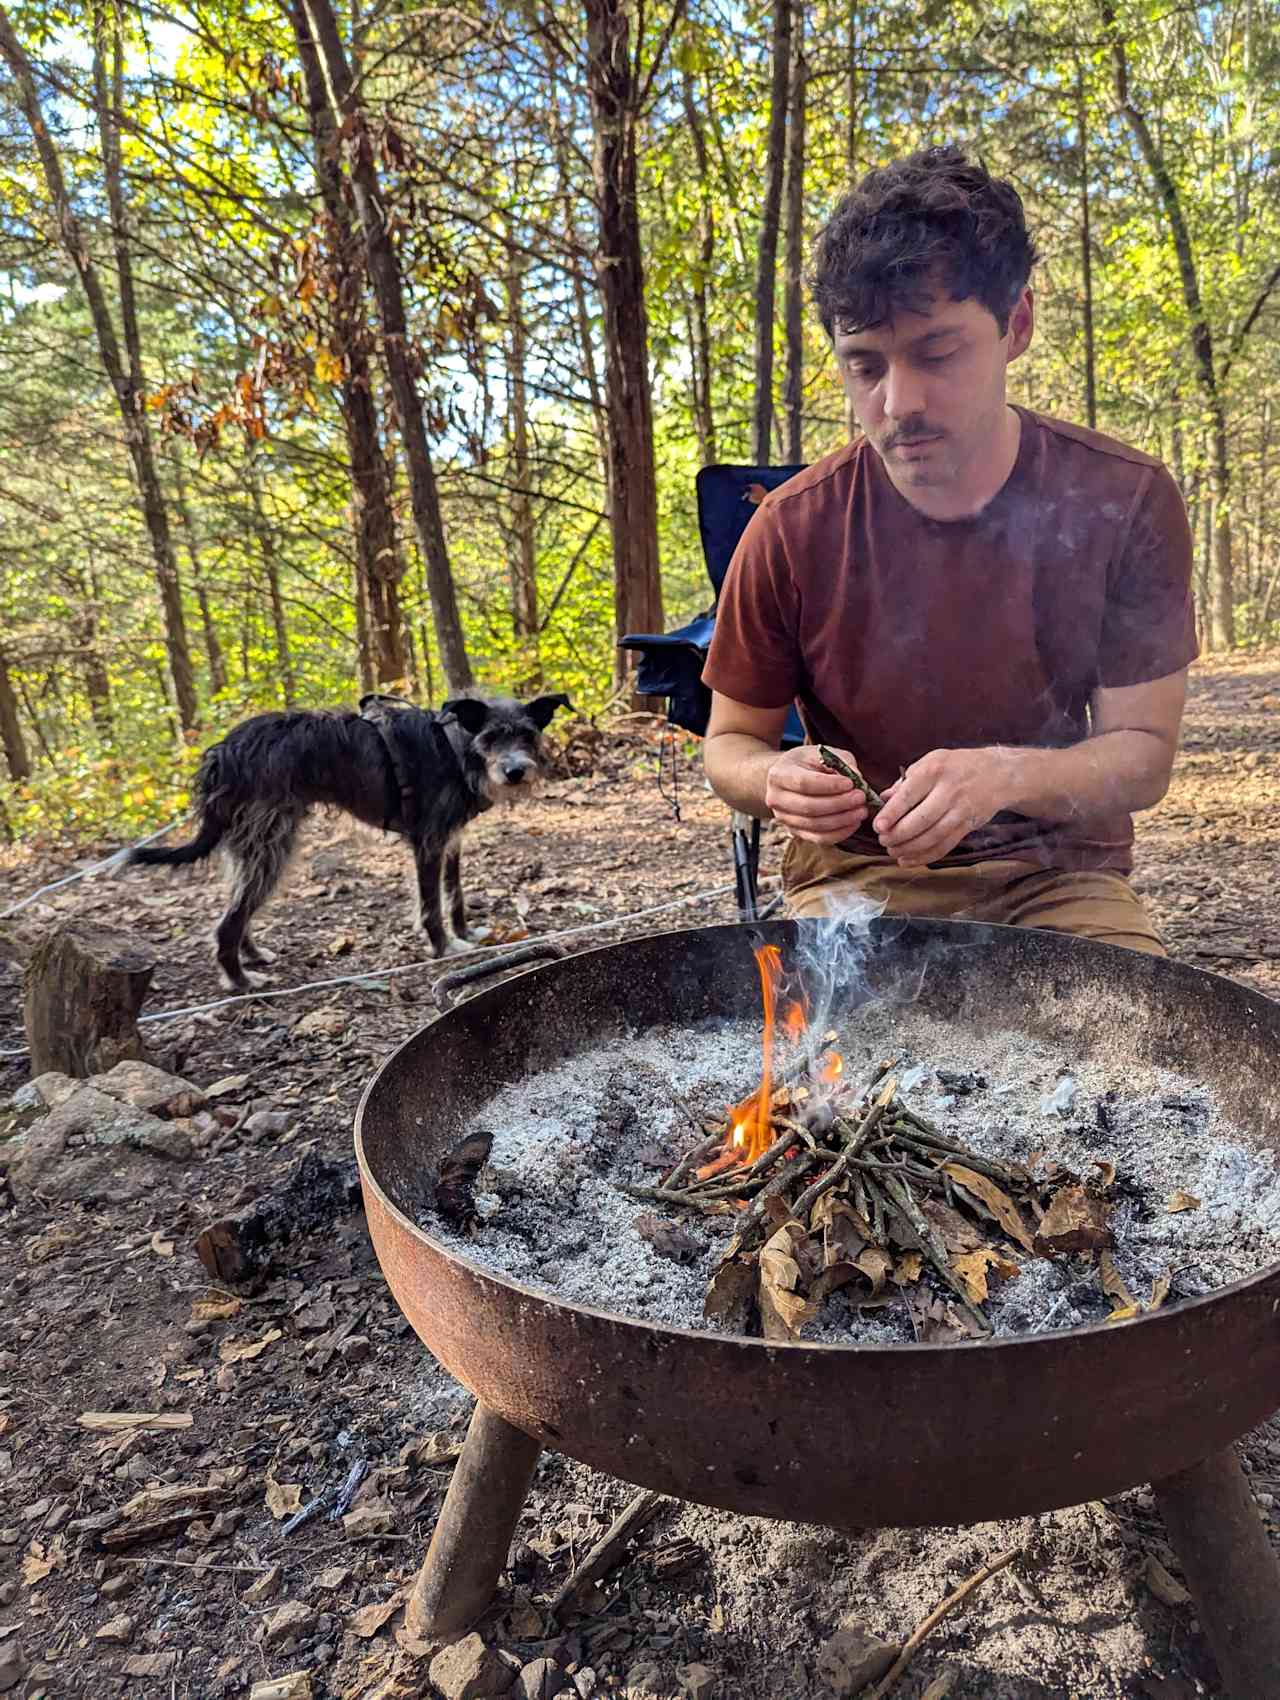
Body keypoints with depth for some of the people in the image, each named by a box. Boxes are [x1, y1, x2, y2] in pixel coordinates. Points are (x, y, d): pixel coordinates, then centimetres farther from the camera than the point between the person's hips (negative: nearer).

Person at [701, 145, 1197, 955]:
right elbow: (731, 740, 2)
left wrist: (1008, 774, -27)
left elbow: (1143, 752, -5)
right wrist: (775, 780, -23)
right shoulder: (793, 531, -9)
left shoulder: (1124, 502, -7)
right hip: (860, 874, 0)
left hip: (1058, 873, 1)